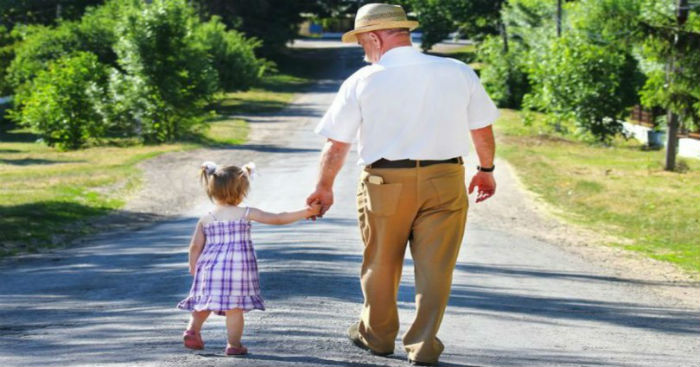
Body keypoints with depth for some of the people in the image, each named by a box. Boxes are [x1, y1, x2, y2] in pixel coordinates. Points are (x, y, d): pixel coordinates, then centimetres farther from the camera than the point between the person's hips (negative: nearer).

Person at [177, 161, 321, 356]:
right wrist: (306, 212, 4)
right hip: (238, 266, -3)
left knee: (204, 302, 18)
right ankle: (234, 344, 1)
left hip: (211, 268, 3)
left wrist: (193, 267, 20)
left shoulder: (205, 220, 6)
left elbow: (195, 247, 5)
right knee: (235, 307, 0)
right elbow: (278, 219, -2)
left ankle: (192, 329, 3)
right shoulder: (246, 214, -2)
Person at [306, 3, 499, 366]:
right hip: (445, 181, 1)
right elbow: (482, 129, 8)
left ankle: (377, 335, 33)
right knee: (434, 267, 7)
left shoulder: (363, 81, -5)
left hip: (384, 183, -1)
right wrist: (486, 170, 24)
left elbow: (336, 144, 0)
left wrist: (324, 187, 14)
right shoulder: (458, 73, 1)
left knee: (380, 266, 16)